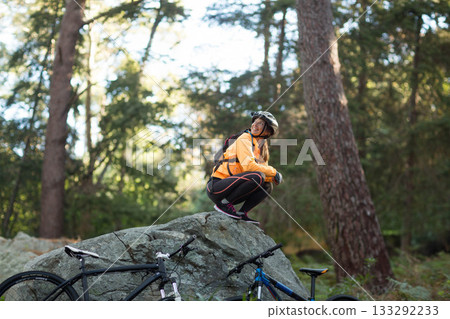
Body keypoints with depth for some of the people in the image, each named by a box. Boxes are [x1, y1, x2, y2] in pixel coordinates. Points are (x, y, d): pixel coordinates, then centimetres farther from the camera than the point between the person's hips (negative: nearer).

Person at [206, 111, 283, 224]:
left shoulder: (262, 148, 17)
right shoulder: (244, 138, -8)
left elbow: (265, 172, 13)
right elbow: (248, 165, -22)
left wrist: (273, 177, -11)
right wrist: (273, 172, -14)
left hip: (229, 188, 8)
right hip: (216, 186, -8)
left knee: (267, 186, 4)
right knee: (257, 176, -26)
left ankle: (242, 213, -1)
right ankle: (223, 203, -16)